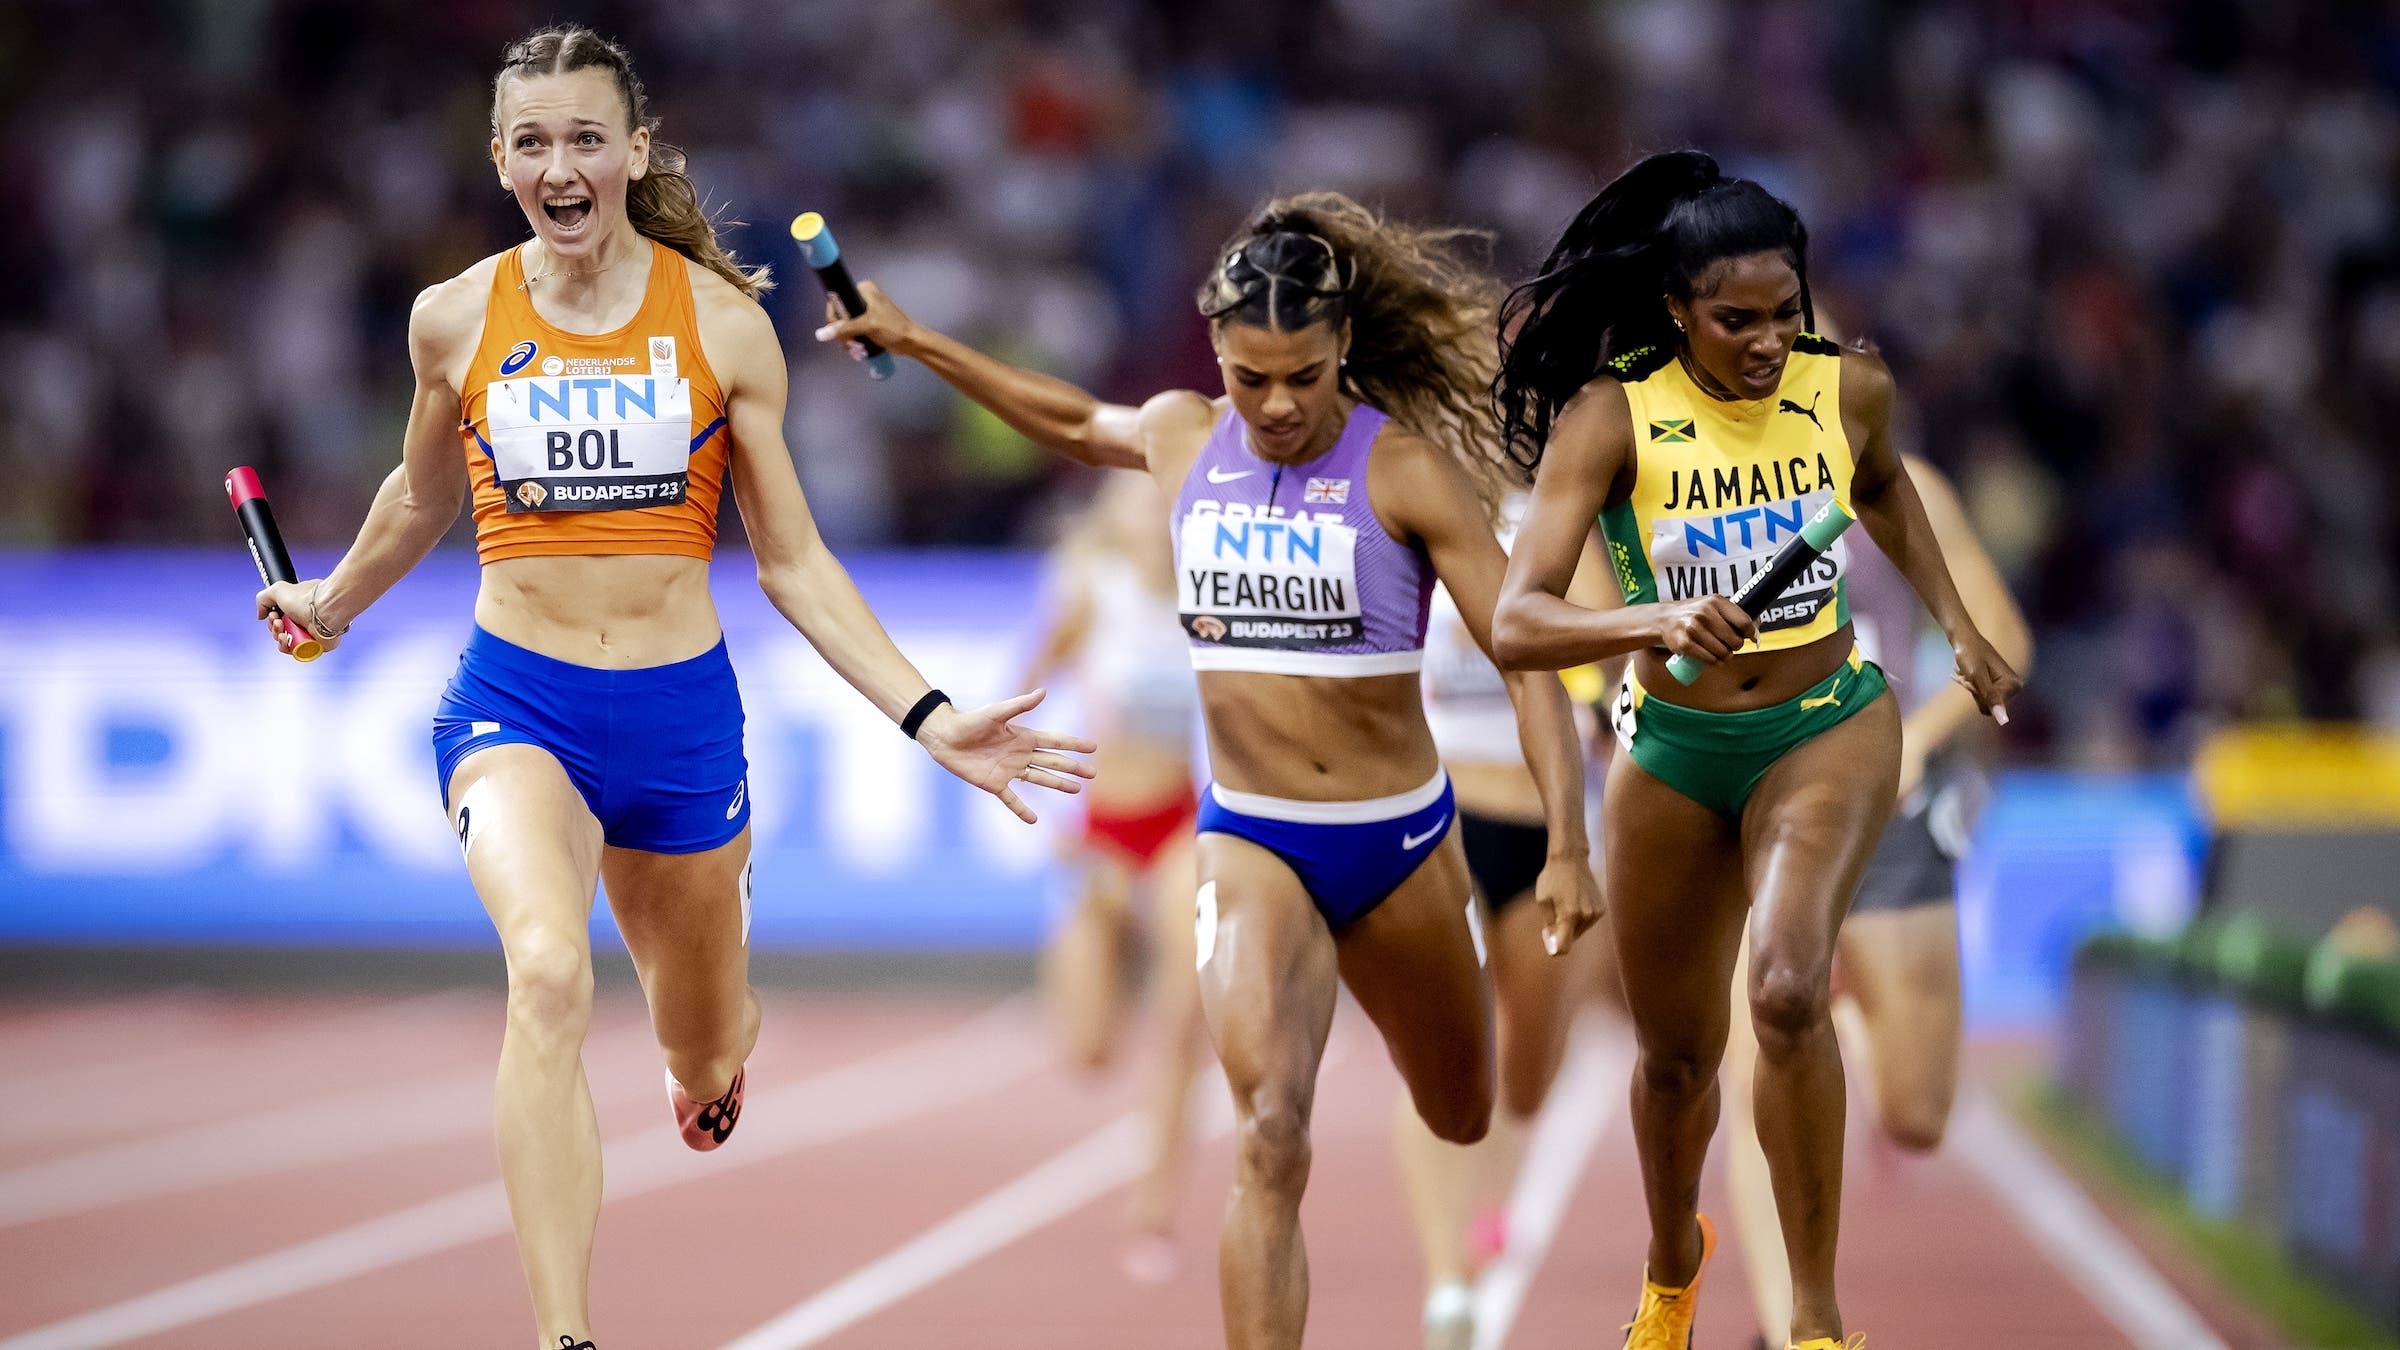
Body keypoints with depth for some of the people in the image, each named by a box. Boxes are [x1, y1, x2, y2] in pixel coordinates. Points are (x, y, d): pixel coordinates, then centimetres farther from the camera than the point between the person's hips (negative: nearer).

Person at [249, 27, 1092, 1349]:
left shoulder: (723, 323, -3)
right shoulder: (456, 321, -1)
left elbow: (793, 562, 3)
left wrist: (928, 717, -6)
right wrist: (334, 602, 35)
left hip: (680, 711, 1)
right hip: (515, 699, -1)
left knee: (710, 1079, 16)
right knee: (549, 971, -32)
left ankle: (707, 1050, 58)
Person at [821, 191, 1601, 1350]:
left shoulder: (1407, 468, -13)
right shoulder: (1182, 439, -2)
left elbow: (1526, 653, -14)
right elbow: (1076, 422, 23)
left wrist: (1566, 847, -22)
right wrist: (911, 340, 26)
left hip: (1400, 842, -1)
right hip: (1249, 841, 1)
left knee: (1459, 1126, 22)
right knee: (1268, 1135, -22)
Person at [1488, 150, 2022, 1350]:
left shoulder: (1848, 389, -9)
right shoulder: (1612, 417, -19)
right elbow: (1515, 624, -27)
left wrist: (1955, 625, 16)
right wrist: (1655, 622, -43)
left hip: (1829, 726, 0)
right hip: (1672, 748, 0)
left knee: (1788, 993, -28)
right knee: (1675, 1055, 16)